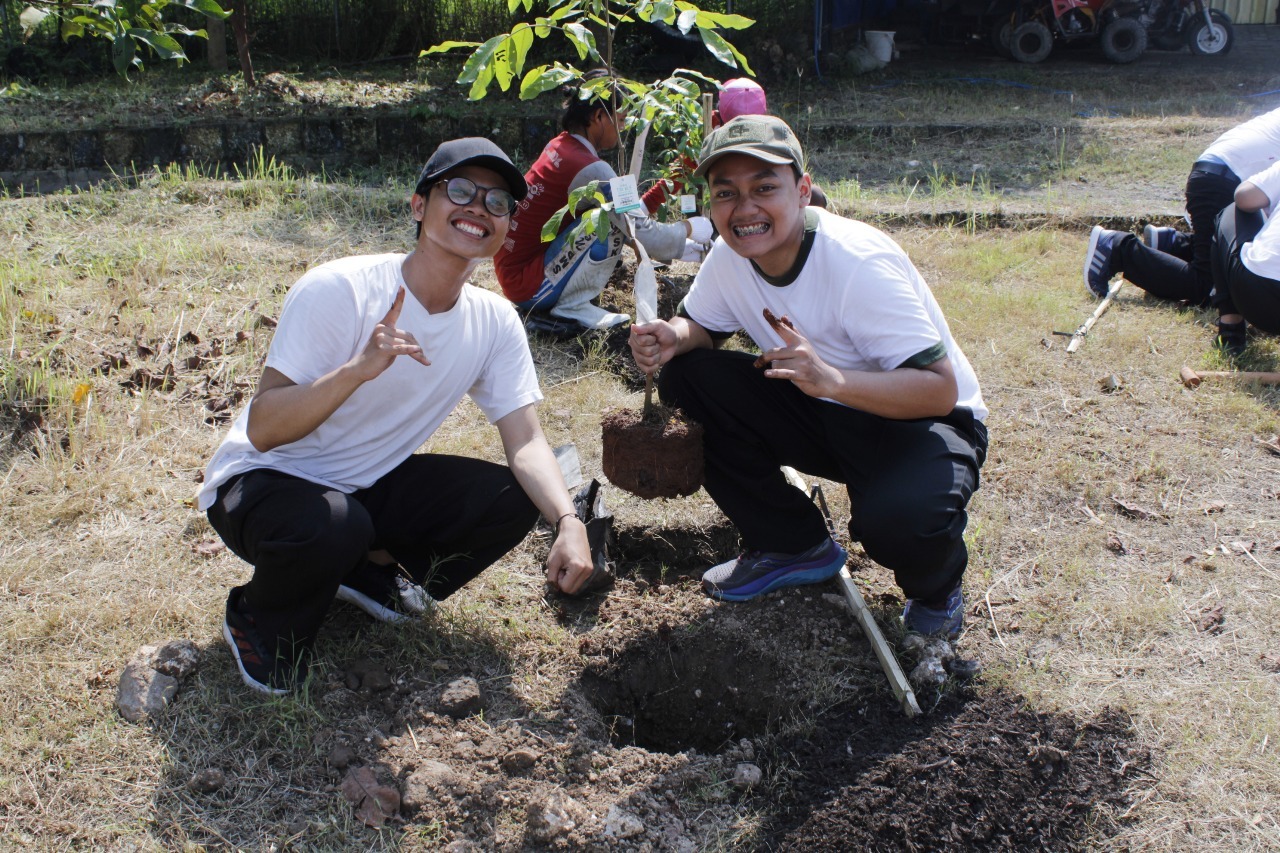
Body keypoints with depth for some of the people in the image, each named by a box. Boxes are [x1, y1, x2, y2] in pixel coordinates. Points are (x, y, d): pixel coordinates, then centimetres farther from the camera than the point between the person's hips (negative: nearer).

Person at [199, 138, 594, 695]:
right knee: (333, 526, -37)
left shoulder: (495, 322, -7)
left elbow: (525, 440, -10)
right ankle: (255, 620, -2)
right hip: (264, 481, -5)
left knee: (513, 500, -13)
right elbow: (262, 431, -27)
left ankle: (371, 572, 10)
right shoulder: (337, 290, -24)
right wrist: (359, 368, -43)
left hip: (372, 485, 5)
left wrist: (569, 522, -29)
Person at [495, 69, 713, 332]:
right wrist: (689, 228, -1)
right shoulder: (590, 169, -20)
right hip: (530, 288, -9)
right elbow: (645, 237, -18)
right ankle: (573, 305, -9)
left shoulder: (560, 146, 7)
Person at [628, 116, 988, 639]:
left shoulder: (859, 262, -28)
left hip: (920, 422, -6)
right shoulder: (729, 258, -10)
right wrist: (671, 338, -19)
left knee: (900, 516, -39)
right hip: (822, 417, 7)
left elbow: (941, 389, -30)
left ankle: (937, 587, 4)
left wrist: (831, 379, -47)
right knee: (686, 376, -12)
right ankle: (794, 545, 5)